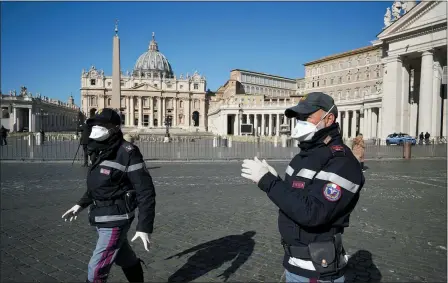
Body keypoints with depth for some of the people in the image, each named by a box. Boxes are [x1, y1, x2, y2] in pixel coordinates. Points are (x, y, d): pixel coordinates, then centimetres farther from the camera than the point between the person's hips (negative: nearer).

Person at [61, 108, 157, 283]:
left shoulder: (127, 153, -20)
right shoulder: (102, 152, 8)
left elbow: (146, 192, -21)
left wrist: (145, 227, -23)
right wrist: (81, 205, 19)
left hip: (115, 221, -8)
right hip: (101, 220, 8)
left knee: (96, 269, -1)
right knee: (126, 259, 24)